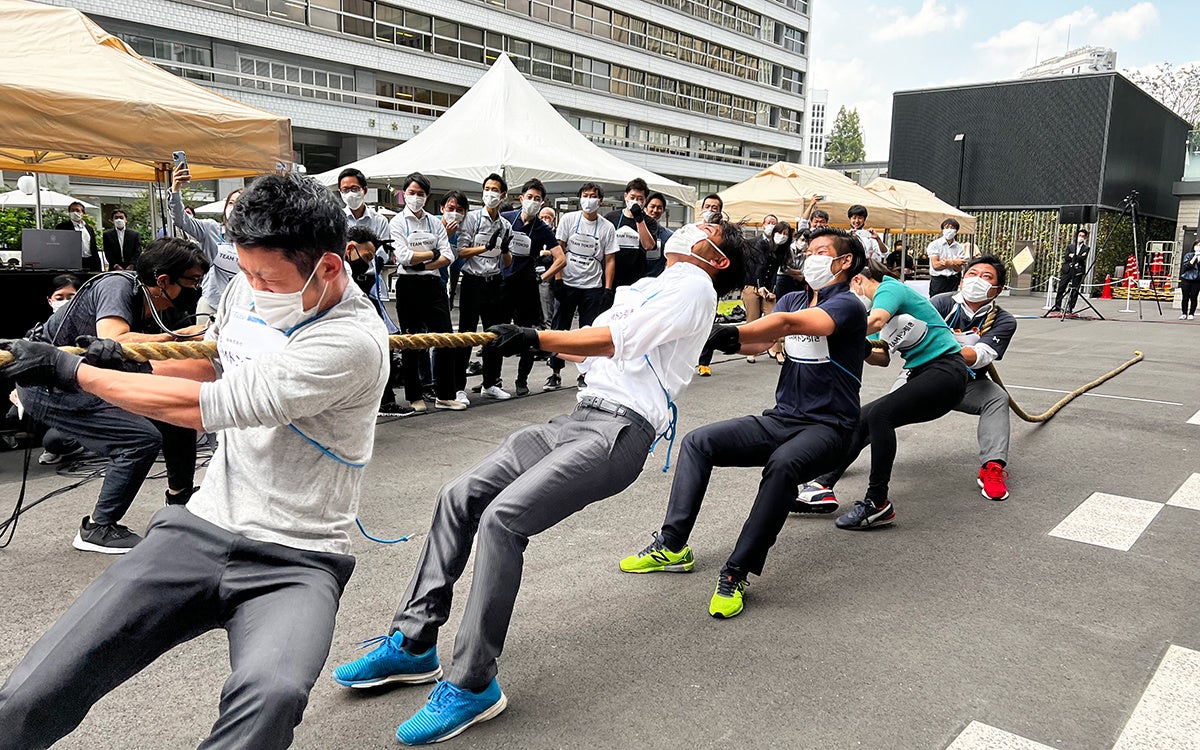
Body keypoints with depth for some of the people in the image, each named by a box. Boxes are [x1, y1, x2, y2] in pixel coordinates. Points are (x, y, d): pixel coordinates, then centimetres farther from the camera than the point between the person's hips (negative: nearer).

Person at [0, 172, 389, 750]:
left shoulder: (354, 339, -21)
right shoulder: (252, 290, 5)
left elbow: (202, 405, -19)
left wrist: (69, 370, -7)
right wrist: (122, 356, 8)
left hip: (294, 563, -5)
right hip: (202, 529, 6)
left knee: (270, 696, -37)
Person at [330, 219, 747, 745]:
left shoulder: (693, 288, 1)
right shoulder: (643, 288, 28)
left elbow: (619, 341, -12)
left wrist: (539, 338, -18)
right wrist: (528, 339, 15)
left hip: (621, 430, -8)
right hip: (580, 418, 9)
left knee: (501, 517, -24)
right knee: (460, 496, 0)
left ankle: (472, 685, -14)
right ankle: (413, 645, 10)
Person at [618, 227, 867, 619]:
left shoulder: (847, 305, -11)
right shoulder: (793, 299, 13)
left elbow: (788, 324, -30)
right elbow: (760, 340, -3)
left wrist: (731, 334, -44)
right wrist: (728, 338, -23)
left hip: (826, 428, -7)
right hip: (780, 420, 7)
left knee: (784, 463, -38)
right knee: (698, 442, -6)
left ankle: (736, 573, -29)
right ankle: (672, 546, -3)